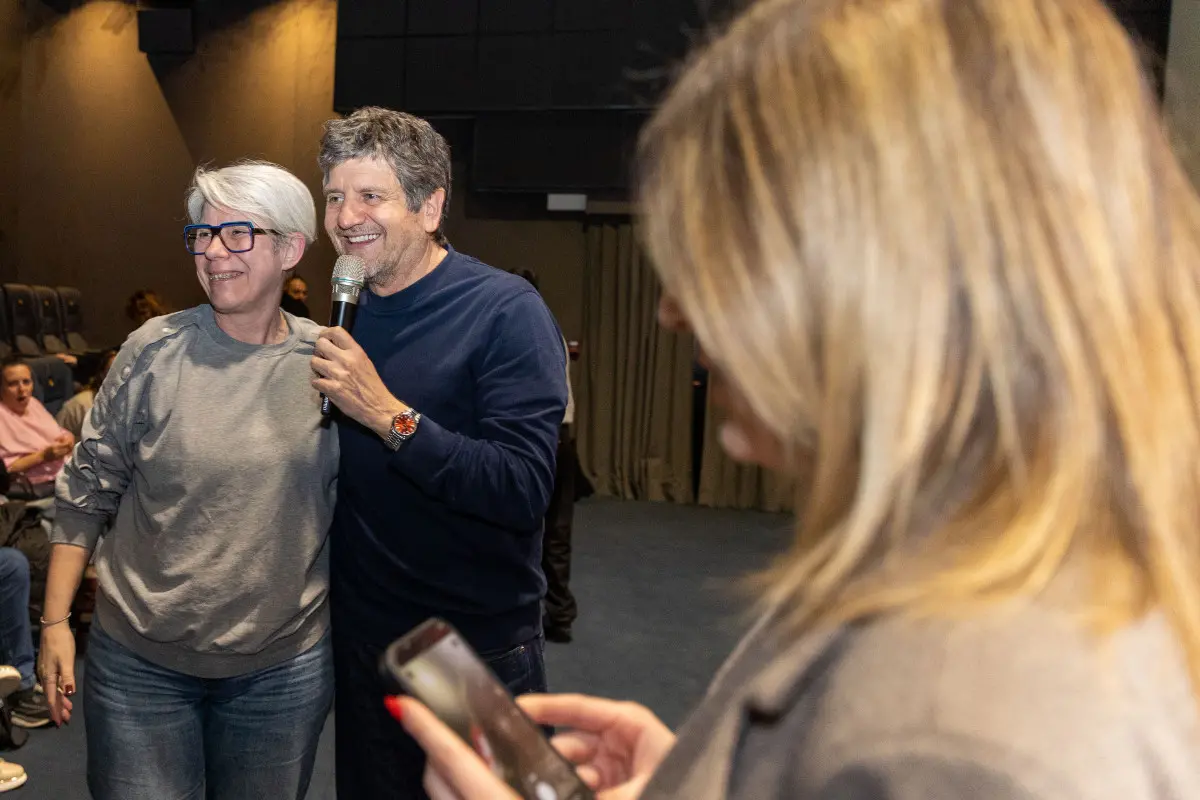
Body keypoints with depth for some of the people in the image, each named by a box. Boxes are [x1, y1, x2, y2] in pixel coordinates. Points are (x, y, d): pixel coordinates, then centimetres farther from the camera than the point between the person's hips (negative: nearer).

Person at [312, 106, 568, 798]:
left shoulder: (506, 311, -17)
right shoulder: (344, 315, 4)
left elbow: (523, 491, -27)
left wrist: (389, 416, -29)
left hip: (481, 644, -6)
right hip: (362, 637, 6)